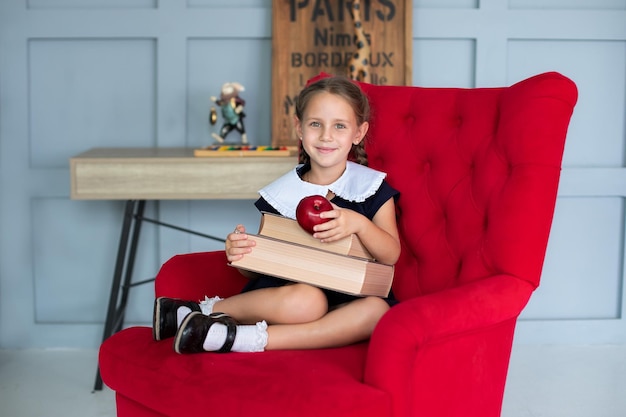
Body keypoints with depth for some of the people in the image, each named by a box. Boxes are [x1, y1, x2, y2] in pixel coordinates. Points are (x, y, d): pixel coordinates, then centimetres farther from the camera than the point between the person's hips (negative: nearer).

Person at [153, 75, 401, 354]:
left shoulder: (372, 187, 3)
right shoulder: (281, 194, 4)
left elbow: (391, 255, -5)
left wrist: (359, 223, -24)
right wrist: (239, 254, -18)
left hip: (349, 299, 2)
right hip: (292, 286, -2)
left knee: (378, 310, -35)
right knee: (304, 301, -38)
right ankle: (206, 311, -18)